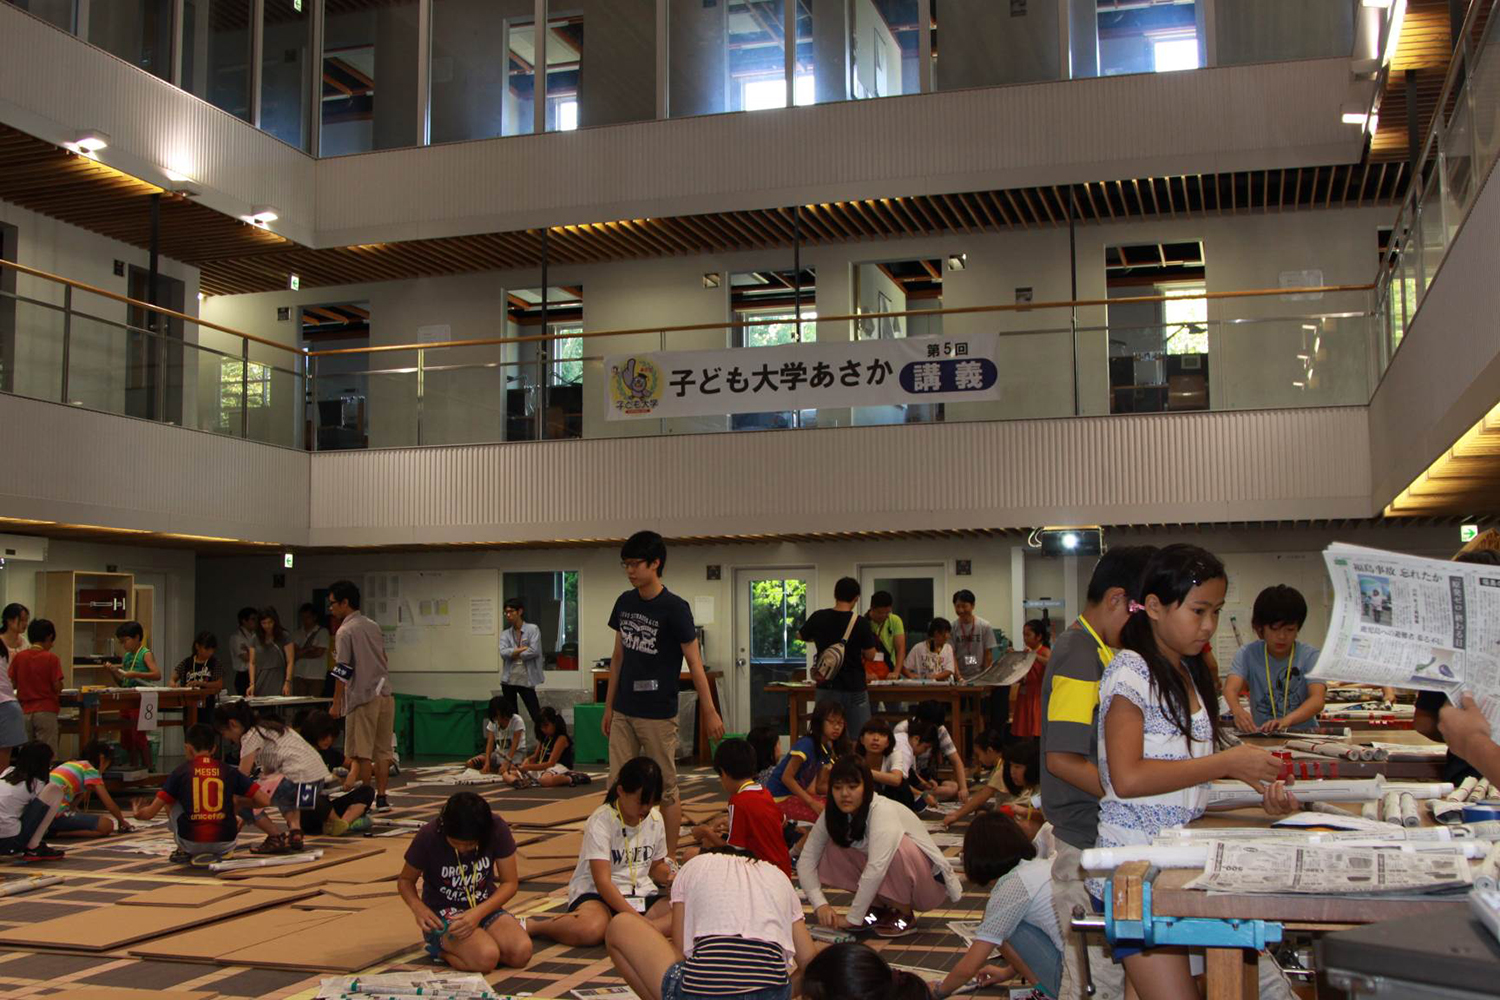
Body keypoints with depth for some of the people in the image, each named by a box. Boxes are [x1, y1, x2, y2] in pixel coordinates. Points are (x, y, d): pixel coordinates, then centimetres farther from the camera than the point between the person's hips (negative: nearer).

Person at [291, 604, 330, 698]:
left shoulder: (322, 632, 3)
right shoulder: (297, 634, 14)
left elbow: (319, 653, -4)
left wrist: (301, 654, 3)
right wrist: (309, 649, -6)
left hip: (316, 677, -3)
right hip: (299, 676, 3)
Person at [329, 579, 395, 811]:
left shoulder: (345, 631, -8)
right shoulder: (374, 627, 13)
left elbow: (343, 672, -11)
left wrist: (336, 703, -6)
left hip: (363, 697, -7)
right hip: (385, 694, 7)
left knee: (362, 753, 1)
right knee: (383, 750, 8)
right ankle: (381, 798, 10)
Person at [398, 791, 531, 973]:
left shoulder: (497, 829, -14)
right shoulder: (429, 837, -18)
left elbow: (510, 883, -8)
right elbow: (405, 880, -3)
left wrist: (478, 913, -24)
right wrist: (417, 907, -24)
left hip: (484, 908, 4)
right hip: (443, 914, -3)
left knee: (522, 952, -26)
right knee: (486, 958, -32)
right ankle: (441, 948, 1)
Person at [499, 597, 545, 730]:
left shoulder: (533, 629, -1)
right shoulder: (505, 633, 9)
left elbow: (534, 651, -14)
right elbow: (503, 653, -7)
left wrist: (514, 654, -7)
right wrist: (522, 649, -14)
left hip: (526, 679, -4)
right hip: (508, 679, 4)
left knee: (537, 715, -4)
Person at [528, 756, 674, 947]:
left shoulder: (655, 818, 6)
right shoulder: (601, 821, -13)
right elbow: (602, 881, -20)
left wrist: (670, 874, -6)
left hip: (641, 895, 6)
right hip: (596, 895, -6)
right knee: (591, 930, -40)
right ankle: (530, 925, -15)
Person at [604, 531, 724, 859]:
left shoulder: (674, 608, -12)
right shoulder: (625, 602, 7)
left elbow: (694, 663, -9)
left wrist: (710, 712, -9)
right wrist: (609, 705, 16)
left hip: (658, 714, -6)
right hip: (623, 712, 6)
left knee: (666, 789, 4)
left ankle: (669, 858, 15)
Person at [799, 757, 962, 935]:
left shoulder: (883, 811, -30)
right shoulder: (831, 815, -10)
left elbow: (876, 869, -39)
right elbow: (806, 860, -13)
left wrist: (853, 918, -36)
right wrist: (820, 905, -27)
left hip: (929, 881, -6)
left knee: (895, 846, -35)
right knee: (833, 850, -15)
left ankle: (904, 913, -10)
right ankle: (878, 907, 3)